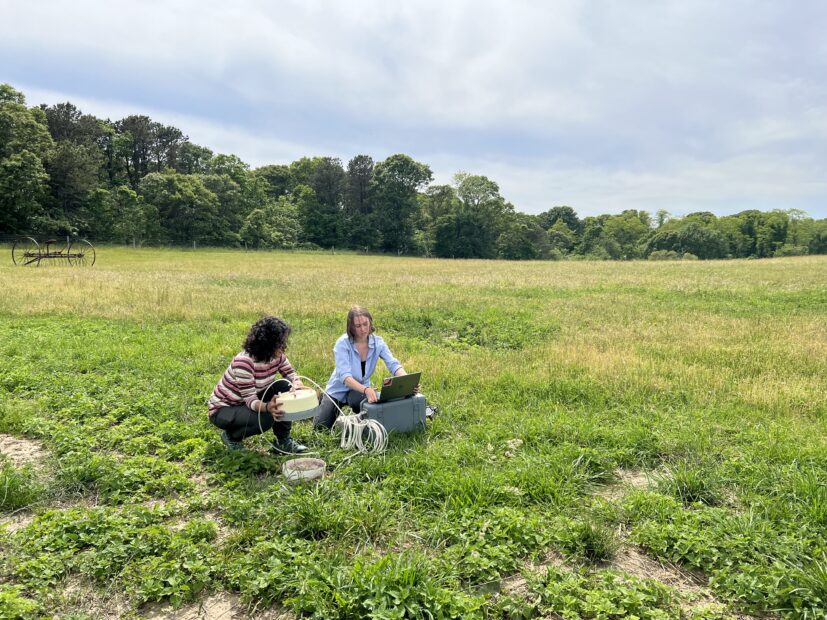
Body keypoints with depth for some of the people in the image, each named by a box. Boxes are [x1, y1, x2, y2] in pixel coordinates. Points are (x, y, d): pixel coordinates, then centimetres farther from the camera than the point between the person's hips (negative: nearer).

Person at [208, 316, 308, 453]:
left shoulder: (277, 356, -12)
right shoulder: (243, 362, -32)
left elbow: (290, 373, 0)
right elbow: (250, 400, -31)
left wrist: (297, 385, -25)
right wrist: (267, 407, -53)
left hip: (249, 401, 7)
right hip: (222, 409, -7)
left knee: (284, 387, -14)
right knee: (265, 418, -31)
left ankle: (283, 440, -1)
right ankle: (231, 436, 1)